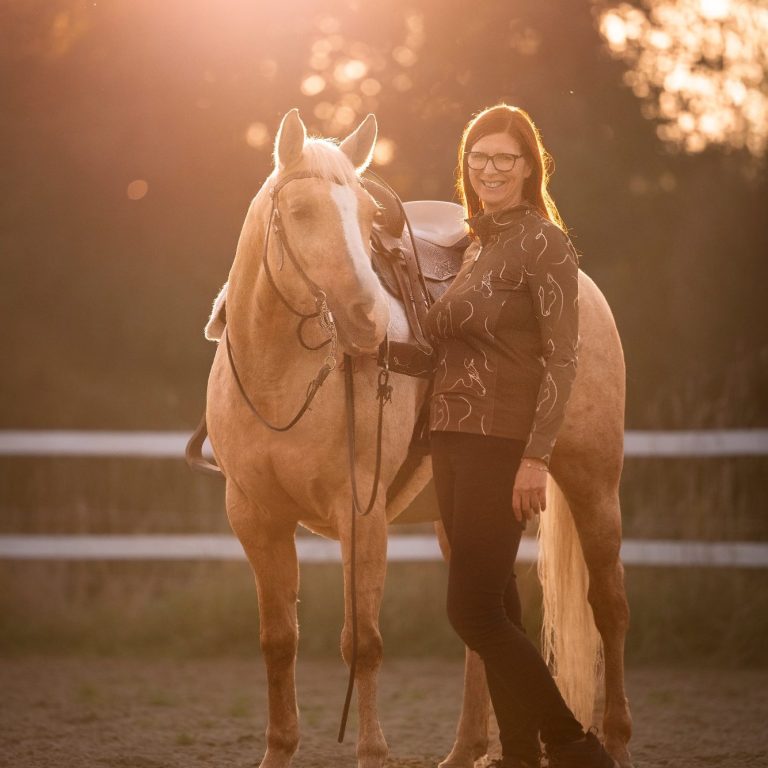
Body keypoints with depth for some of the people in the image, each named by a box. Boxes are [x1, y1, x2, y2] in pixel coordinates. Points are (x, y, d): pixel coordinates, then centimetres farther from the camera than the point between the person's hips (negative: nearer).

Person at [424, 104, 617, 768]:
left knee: (474, 611, -11)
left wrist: (537, 457, -21)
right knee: (494, 610, 9)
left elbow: (561, 357, -16)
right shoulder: (478, 245, 15)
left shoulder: (543, 243, -10)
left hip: (503, 445, -8)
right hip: (454, 440, 8)